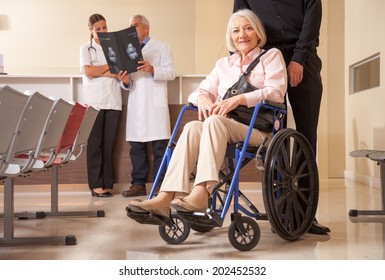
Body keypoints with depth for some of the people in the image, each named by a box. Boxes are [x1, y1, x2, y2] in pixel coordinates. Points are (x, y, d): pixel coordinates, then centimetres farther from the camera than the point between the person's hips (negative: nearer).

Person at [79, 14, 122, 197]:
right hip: (94, 101, -2)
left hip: (113, 101, 3)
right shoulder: (86, 49, 9)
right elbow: (87, 71, -8)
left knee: (109, 143, 2)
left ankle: (107, 183, 7)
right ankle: (96, 184, 0)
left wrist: (98, 72, -8)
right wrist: (111, 66, -2)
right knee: (95, 143, -3)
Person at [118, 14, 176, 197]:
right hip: (135, 104, 5)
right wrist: (125, 81, -7)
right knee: (136, 145, 3)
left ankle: (161, 185, -3)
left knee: (159, 146, -6)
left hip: (155, 103, -4)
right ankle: (138, 184, 9)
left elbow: (171, 72, -3)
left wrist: (152, 70, -19)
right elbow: (128, 83, 16)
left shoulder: (162, 47, 10)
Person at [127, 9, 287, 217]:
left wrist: (238, 99, -17)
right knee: (193, 126, -30)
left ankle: (200, 193, -47)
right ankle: (165, 198, -43)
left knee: (214, 121, -34)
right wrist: (203, 98, -6)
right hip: (224, 128, 4)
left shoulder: (271, 56, 15)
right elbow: (201, 91, 21)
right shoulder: (223, 64, 28)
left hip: (258, 128, -3)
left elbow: (275, 92, -3)